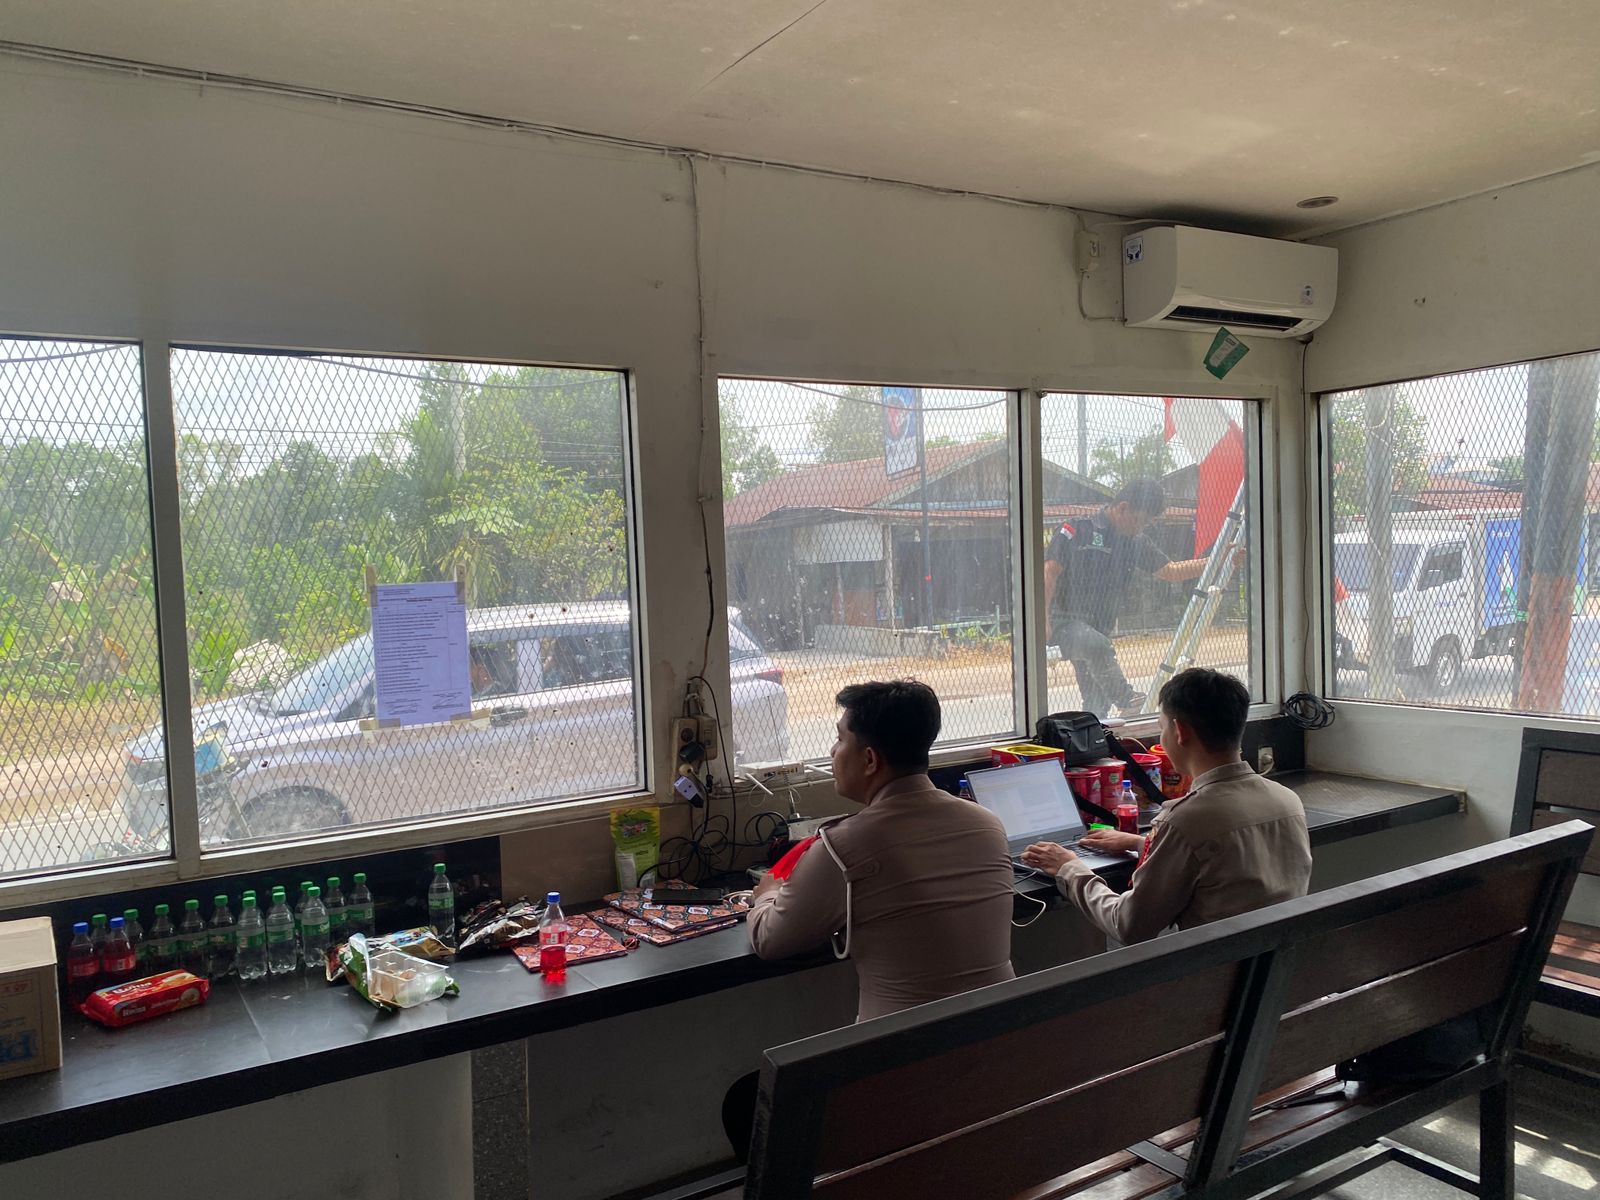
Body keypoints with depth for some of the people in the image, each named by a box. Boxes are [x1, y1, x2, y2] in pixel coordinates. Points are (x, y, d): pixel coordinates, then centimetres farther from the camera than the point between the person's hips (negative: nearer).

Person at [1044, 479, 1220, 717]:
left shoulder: (1136, 543, 12)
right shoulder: (1077, 529, -6)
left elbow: (1170, 571, 11)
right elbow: (1050, 572, -9)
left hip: (1102, 628, 7)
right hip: (1066, 622, -6)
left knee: (1097, 705, 3)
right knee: (1096, 645, -38)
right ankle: (1126, 701, -31)